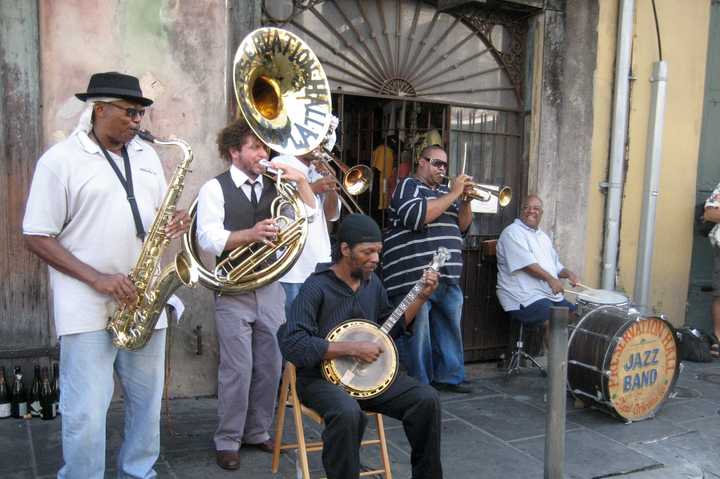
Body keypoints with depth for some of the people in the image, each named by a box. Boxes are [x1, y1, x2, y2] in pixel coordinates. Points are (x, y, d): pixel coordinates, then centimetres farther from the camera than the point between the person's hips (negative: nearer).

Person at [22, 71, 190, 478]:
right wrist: (97, 279, -18)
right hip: (87, 308, -5)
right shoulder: (59, 160, -7)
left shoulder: (147, 155, 11)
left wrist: (173, 225, -7)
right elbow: (37, 237, -8)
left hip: (144, 301, 6)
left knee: (148, 403, 15)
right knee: (86, 414, -1)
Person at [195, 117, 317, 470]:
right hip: (233, 291, -5)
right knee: (237, 369, -2)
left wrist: (300, 180, -5)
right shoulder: (215, 188, -4)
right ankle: (227, 441, 15)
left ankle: (258, 432, 26)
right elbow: (208, 239, -16)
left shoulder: (274, 186, 9)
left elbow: (311, 213, 5)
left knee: (270, 367, 10)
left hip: (270, 288, 5)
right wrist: (251, 234, -28)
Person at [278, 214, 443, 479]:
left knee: (427, 398, -12)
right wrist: (352, 348, -24)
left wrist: (421, 297, 5)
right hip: (322, 376, -6)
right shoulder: (317, 286, -15)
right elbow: (292, 344, -23)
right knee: (348, 413, -38)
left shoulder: (372, 281, 7)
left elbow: (390, 329, 18)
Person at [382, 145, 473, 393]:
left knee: (449, 329, 12)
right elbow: (417, 216, -19)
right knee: (417, 332, -6)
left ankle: (448, 376, 23)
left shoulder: (445, 191, 22)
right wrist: (453, 193, -13)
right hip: (414, 277, -8)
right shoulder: (408, 186, 0)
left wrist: (466, 200, 1)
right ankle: (418, 385, 3)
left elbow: (462, 226, 19)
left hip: (448, 277, 8)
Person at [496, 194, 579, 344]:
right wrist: (549, 278, -28)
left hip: (552, 295, 9)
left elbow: (555, 264, 26)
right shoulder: (512, 232, -7)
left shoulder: (542, 236, 21)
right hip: (524, 298, -9)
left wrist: (568, 273, 4)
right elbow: (526, 263, -19)